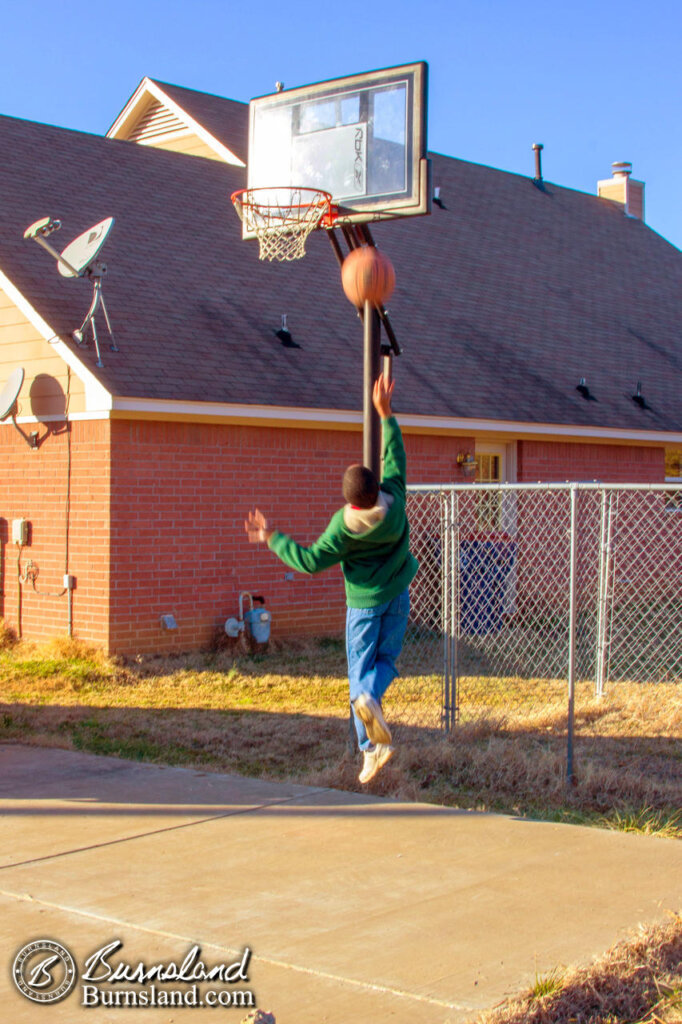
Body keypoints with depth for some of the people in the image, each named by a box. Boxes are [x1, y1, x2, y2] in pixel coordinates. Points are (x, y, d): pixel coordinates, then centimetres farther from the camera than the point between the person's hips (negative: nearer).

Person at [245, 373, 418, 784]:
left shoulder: (343, 528, -23)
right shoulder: (394, 501, -17)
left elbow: (310, 561, -16)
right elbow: (395, 457, -4)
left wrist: (272, 538, -6)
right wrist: (386, 413, 4)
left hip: (364, 602, -3)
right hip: (398, 596, 3)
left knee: (360, 666, 8)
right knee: (386, 659, 18)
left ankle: (372, 745, -2)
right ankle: (370, 697, -18)